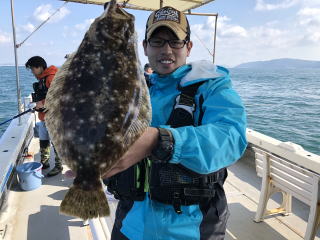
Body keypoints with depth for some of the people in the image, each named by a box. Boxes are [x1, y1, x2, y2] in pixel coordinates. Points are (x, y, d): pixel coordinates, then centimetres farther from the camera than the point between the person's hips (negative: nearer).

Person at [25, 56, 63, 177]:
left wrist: (43, 103, -23)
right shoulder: (41, 79, 16)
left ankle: (58, 166, 9)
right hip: (43, 116, 10)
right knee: (43, 141, 18)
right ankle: (44, 162, 32)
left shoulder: (51, 77, -15)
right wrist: (37, 105, 8)